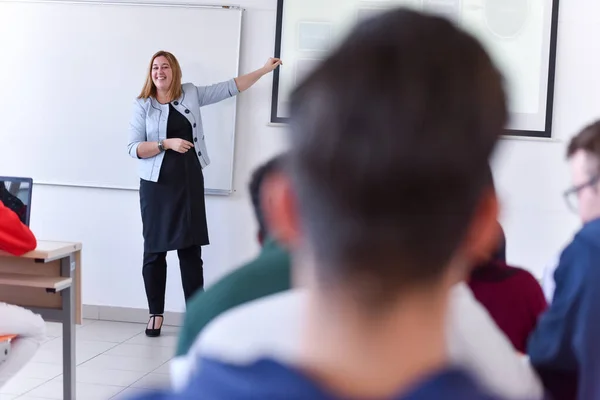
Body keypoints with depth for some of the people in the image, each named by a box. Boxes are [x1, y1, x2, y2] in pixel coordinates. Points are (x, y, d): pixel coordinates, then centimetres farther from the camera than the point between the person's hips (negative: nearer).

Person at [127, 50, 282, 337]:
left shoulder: (192, 95, 8)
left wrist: (265, 70, 9)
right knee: (154, 251, 3)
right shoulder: (142, 106, 1)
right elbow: (134, 148, -6)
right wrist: (168, 143, -16)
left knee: (191, 250, 1)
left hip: (189, 184, 1)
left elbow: (230, 88, 10)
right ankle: (155, 314, 14)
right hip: (156, 185, -1)